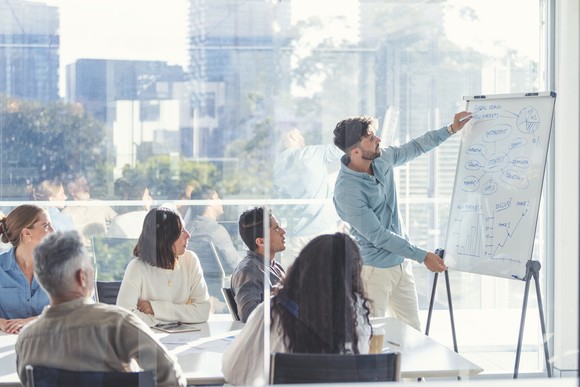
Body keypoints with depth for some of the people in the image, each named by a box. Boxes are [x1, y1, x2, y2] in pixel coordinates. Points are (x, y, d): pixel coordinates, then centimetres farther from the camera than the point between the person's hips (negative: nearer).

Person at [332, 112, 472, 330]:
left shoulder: (382, 159, -2)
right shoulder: (347, 190, -25)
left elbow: (416, 147, 19)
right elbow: (378, 236, -21)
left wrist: (451, 129, 10)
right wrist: (422, 256, -17)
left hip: (401, 262, 8)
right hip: (374, 269, -8)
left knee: (413, 331, 12)